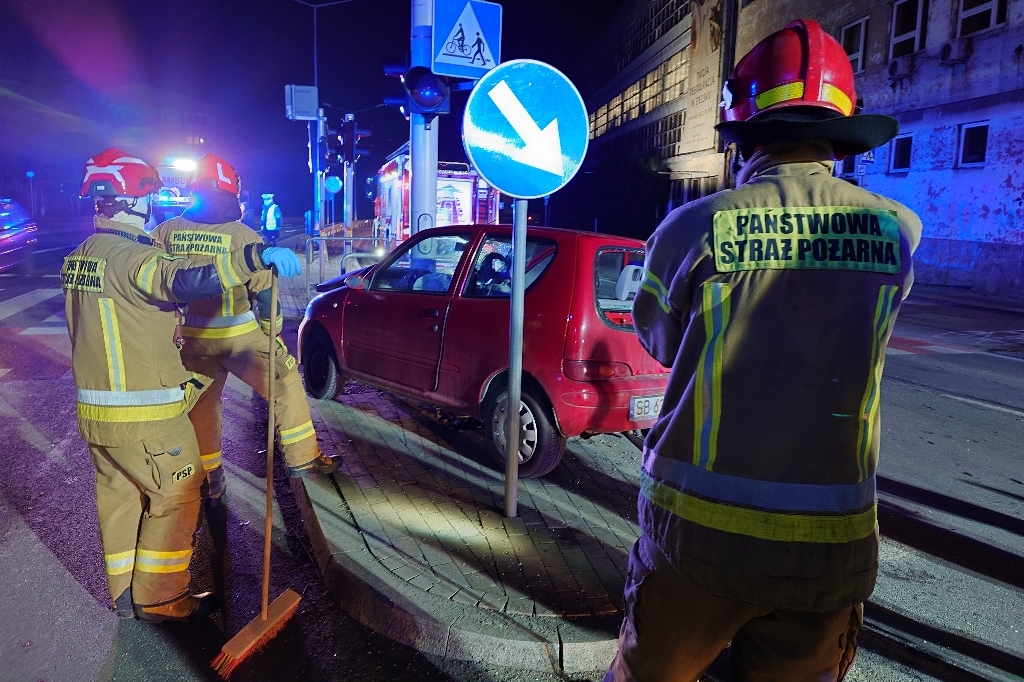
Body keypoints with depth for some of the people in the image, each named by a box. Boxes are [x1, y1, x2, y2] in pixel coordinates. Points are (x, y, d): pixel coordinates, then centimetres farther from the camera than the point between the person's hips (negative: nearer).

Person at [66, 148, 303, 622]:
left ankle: (126, 592, 33)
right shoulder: (132, 257, -21)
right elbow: (189, 281, -40)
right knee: (177, 496, 5)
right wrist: (257, 257, -42)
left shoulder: (79, 258, 10)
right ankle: (159, 599, 15)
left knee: (119, 496, 19)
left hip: (93, 408, 9)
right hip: (143, 414, -9)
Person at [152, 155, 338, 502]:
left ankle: (210, 476, 27)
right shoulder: (243, 236, -13)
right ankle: (302, 457, 9)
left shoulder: (165, 232, -2)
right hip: (239, 338, -4)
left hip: (189, 340, 5)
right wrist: (276, 338, 3)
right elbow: (264, 293, -9)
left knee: (201, 404, 17)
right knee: (286, 383, 8)